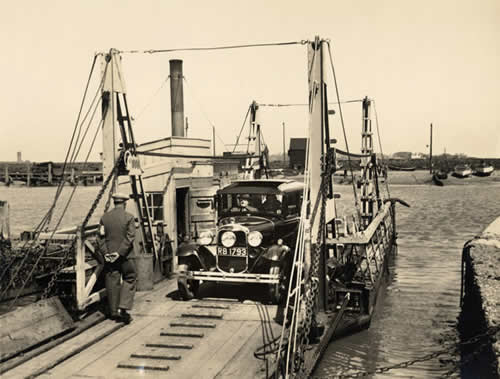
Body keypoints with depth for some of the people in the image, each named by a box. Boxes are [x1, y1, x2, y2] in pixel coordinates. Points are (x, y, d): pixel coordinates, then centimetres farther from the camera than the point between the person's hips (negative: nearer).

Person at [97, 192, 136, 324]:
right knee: (129, 280, 8)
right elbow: (130, 237, -14)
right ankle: (123, 308, -5)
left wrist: (105, 252, -1)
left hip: (109, 255, 4)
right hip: (125, 256, -4)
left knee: (112, 283, 10)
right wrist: (120, 253, -13)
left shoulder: (104, 217, 5)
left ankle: (114, 311, 16)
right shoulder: (129, 217, -7)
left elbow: (101, 237, 1)